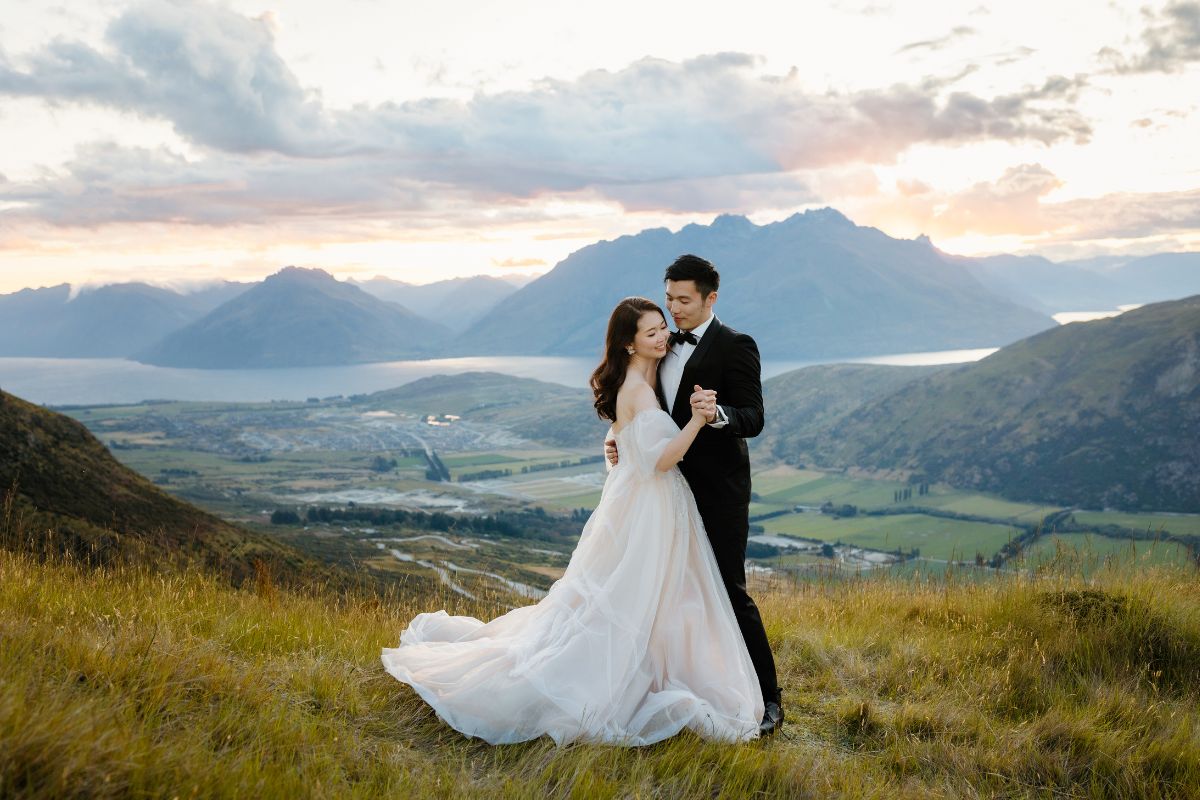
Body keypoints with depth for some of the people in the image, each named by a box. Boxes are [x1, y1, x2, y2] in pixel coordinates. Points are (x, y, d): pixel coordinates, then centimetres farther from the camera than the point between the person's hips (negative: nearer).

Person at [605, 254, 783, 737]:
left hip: (718, 492, -7)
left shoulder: (734, 346, -11)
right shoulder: (666, 347, 12)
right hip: (674, 487, 7)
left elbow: (753, 420, -17)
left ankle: (768, 699, 8)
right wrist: (624, 442, 1)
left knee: (729, 591, -4)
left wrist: (717, 415, -38)